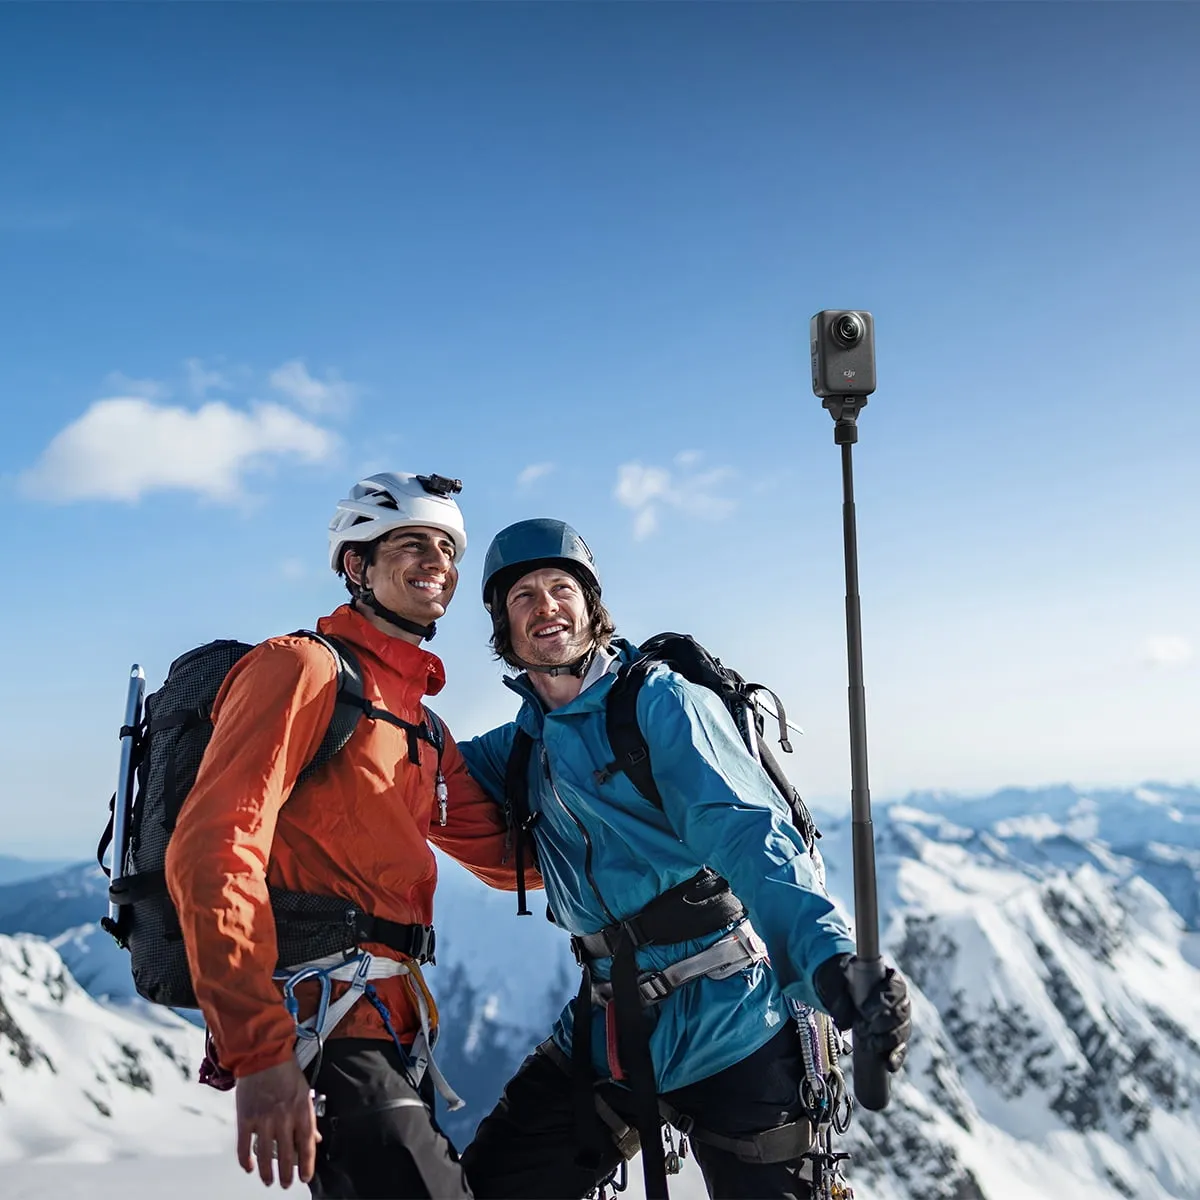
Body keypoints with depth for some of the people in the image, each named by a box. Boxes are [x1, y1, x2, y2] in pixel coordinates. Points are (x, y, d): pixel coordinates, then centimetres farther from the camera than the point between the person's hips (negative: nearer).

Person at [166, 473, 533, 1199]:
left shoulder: (423, 727, 20)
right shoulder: (305, 667, -8)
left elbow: (507, 853, 20)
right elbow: (213, 853, -19)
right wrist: (260, 1052, -25)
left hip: (393, 1031, 9)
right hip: (322, 1028, -9)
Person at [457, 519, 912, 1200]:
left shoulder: (660, 701, -9)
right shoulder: (522, 746, 11)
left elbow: (748, 834, -22)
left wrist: (829, 958, -37)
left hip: (728, 1027, -6)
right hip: (607, 1036, 6)